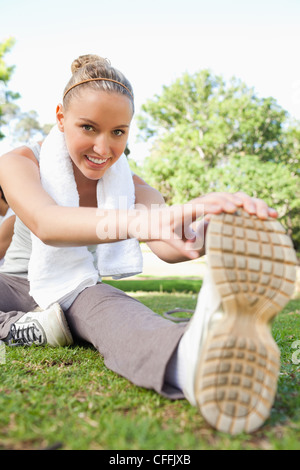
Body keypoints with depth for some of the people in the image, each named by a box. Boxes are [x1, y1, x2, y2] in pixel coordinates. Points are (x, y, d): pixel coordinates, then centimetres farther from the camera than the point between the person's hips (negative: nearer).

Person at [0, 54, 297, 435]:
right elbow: (45, 223, -36)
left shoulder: (131, 187, -5)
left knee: (102, 304, -40)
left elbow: (166, 246, -26)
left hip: (75, 293, 0)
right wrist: (146, 220, -55)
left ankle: (193, 354, -67)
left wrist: (209, 231, -52)